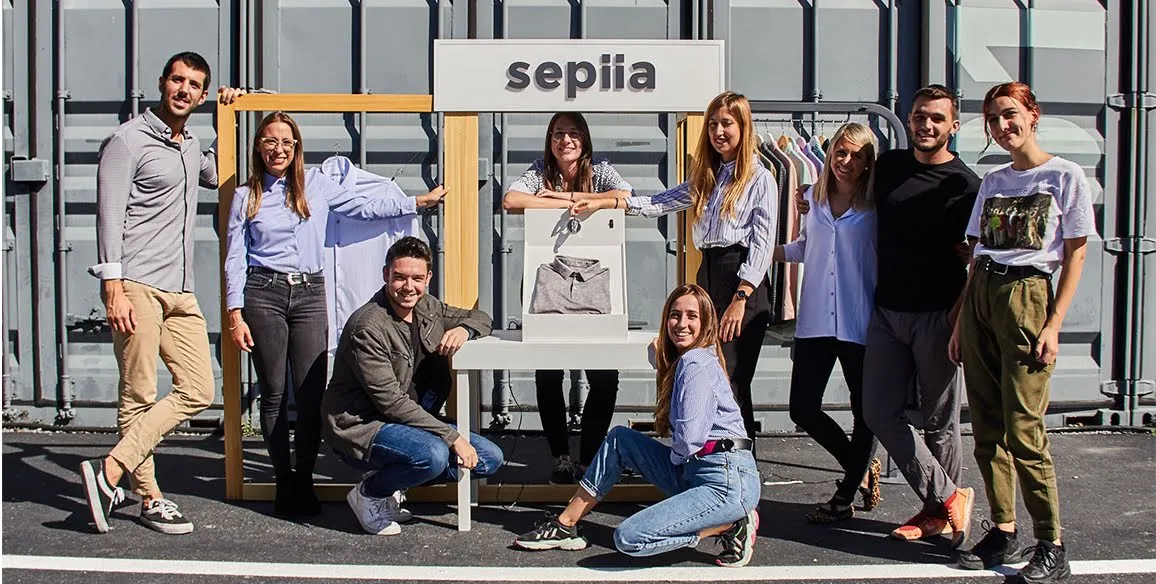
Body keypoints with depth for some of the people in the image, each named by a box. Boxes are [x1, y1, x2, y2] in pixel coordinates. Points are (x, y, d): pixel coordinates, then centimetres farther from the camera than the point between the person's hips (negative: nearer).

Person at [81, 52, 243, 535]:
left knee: (198, 391, 1)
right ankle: (150, 499, 4)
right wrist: (113, 288, -17)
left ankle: (110, 470, 3)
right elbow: (109, 217, -9)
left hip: (180, 290, 8)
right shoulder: (128, 140, -3)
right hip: (136, 285, -8)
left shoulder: (190, 145, 20)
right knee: (140, 396, -3)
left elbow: (216, 176, 43)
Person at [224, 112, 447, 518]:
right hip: (263, 294, -1)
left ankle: (305, 481, 7)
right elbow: (235, 259, 7)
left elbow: (363, 207, 18)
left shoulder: (315, 185, 13)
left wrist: (418, 202, 16)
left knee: (311, 392, -5)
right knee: (274, 393, 1)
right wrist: (235, 315, -1)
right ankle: (284, 482, 10)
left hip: (309, 294, 1)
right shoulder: (245, 196, 9)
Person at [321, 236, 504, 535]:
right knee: (434, 455, -35)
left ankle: (392, 479, 6)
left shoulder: (426, 308, 3)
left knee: (490, 458, -2)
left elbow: (482, 318, 16)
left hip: (403, 421, 8)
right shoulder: (368, 327, -22)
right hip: (359, 427, -8)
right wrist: (452, 437, -25)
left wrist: (464, 329, -10)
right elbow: (391, 402, -24)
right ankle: (370, 494, -6)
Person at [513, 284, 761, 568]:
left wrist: (675, 456, 2)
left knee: (629, 539, -21)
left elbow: (688, 440, -20)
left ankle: (731, 526, -10)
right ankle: (565, 525, 15)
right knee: (620, 438, 13)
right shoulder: (680, 360, 17)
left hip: (728, 482, -10)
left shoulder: (696, 363, -13)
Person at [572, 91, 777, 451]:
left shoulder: (760, 179, -2)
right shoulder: (706, 178, 19)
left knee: (730, 380, -11)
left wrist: (740, 299, -16)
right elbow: (660, 203, 19)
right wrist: (602, 203, 9)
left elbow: (762, 244, -8)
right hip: (708, 276, 7)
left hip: (744, 283, -7)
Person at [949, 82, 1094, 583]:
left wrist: (1053, 325, -10)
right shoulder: (993, 180, 16)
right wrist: (962, 321, 11)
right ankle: (1004, 532, 14)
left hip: (1026, 295, -6)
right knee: (986, 424, 4)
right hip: (980, 296, 6)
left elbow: (1075, 255, -2)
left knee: (1023, 425, -10)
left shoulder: (1065, 176, 1)